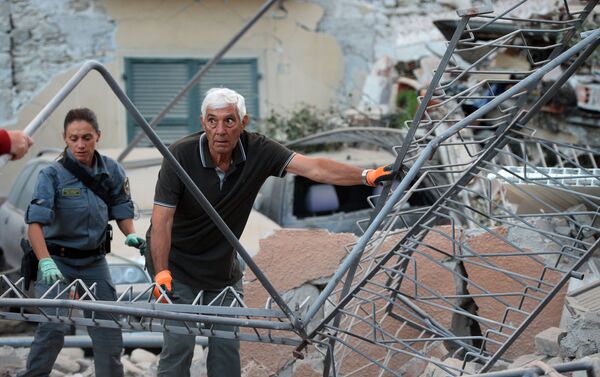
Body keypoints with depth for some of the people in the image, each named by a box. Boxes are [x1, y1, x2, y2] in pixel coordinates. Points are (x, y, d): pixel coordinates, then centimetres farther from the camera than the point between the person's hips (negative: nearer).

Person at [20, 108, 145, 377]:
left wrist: (131, 234, -11)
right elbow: (35, 222, -25)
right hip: (58, 261, -4)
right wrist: (45, 261, -39)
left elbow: (122, 209, 10)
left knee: (109, 327, 6)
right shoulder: (52, 175, -15)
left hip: (94, 262, 4)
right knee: (53, 327, -14)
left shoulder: (112, 171, -1)